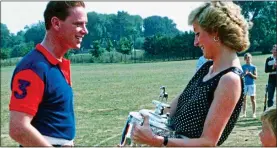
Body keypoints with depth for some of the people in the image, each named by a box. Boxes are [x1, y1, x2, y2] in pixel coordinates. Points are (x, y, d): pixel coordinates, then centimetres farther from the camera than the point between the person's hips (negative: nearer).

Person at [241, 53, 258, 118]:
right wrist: (245, 74, -14)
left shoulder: (253, 67, 3)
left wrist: (250, 74, -16)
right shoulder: (243, 67, 6)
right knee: (243, 99, 2)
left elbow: (256, 77, 0)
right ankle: (244, 113, 6)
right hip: (244, 84, 1)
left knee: (252, 99, 1)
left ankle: (254, 113, 5)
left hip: (251, 84, -1)